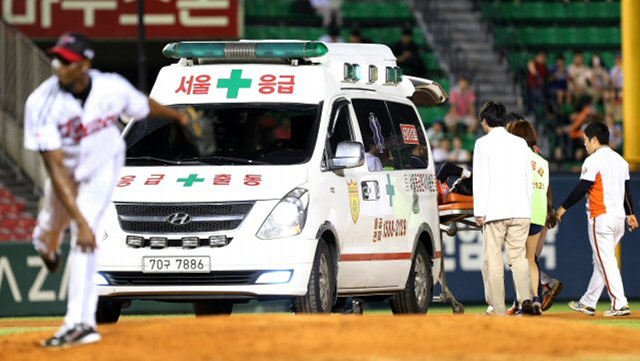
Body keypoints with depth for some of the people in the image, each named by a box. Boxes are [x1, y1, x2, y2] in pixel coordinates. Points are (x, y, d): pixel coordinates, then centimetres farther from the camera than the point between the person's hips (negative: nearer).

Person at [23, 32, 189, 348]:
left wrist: (178, 116, 20)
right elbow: (56, 168, -36)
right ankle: (46, 245, 60)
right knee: (51, 229, 20)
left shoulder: (112, 88, -27)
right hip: (66, 172, 1)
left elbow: (144, 106, -2)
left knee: (85, 241, -18)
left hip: (102, 169, -1)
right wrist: (79, 220, -43)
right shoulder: (42, 104, -33)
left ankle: (80, 322, -18)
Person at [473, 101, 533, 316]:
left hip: (495, 210, -4)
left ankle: (498, 308, 2)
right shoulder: (520, 143, 13)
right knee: (518, 256, 8)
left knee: (493, 259, 3)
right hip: (521, 210, 4)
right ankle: (525, 297, -13)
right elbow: (528, 178, 15)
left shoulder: (484, 144, -2)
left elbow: (481, 179, -6)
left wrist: (479, 211, -5)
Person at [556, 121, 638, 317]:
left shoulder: (594, 161, -10)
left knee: (606, 262, -8)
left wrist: (564, 207, -2)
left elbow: (581, 188, -12)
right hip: (618, 218, 8)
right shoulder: (620, 160, 14)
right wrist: (630, 213, 27)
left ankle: (619, 304, -16)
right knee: (601, 261, 14)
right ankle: (588, 303, 22)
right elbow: (627, 189, 19)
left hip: (601, 218, -8)